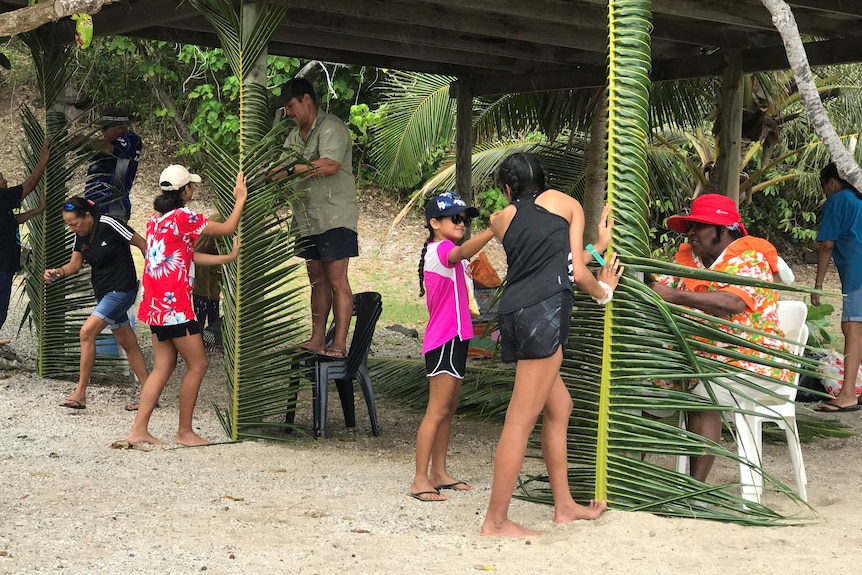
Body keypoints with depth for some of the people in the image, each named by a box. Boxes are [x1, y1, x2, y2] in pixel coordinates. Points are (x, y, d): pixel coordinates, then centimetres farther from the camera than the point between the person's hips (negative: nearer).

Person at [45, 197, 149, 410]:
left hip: (121, 290, -9)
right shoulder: (81, 235, 4)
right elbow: (75, 264, 4)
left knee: (87, 332, -16)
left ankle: (80, 394, -11)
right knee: (128, 343, 11)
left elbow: (143, 245, -14)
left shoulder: (110, 226, -19)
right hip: (103, 292, 9)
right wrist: (58, 272, -16)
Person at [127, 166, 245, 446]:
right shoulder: (182, 217, -13)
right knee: (197, 364, 1)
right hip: (174, 304, -9)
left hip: (156, 304, 9)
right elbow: (227, 228, -6)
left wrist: (228, 257, 20)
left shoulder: (157, 217, 14)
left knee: (164, 366, 12)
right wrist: (241, 199, 9)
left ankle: (139, 429, 8)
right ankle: (185, 431, 7)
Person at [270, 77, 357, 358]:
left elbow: (330, 165, -24)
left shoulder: (332, 128, -10)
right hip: (307, 218, 8)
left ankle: (339, 344, -7)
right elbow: (282, 171, 18)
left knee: (336, 280, -8)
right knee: (317, 280, 10)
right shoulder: (294, 136, 18)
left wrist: (292, 169, -20)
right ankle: (317, 340, 14)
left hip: (334, 217, -8)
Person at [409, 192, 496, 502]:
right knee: (437, 411, -10)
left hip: (453, 339, 10)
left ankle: (439, 472, 20)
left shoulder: (444, 253, 18)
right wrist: (494, 229, -53)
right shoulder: (440, 249, -16)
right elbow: (463, 251, -39)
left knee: (449, 408, 14)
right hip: (445, 340, -10)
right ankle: (420, 480, -8)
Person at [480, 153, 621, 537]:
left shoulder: (503, 219, 23)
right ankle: (496, 521, -7)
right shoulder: (567, 204, 14)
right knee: (522, 418, -7)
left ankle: (564, 505, 27)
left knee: (559, 405, 20)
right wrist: (603, 290, 28)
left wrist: (598, 246, 40)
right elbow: (576, 271, 8)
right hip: (544, 311, -6)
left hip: (514, 312, 6)